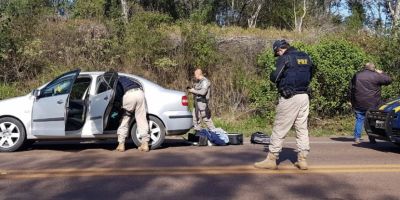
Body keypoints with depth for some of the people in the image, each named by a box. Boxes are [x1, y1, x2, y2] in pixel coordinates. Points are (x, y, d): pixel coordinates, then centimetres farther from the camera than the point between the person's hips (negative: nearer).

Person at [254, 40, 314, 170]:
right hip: (305, 97, 7)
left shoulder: (285, 58, -9)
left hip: (290, 98, -7)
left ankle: (271, 160, 4)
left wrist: (272, 75, 6)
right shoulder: (306, 57, 13)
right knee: (302, 129, 11)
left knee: (279, 129, -1)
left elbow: (274, 77, -15)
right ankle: (302, 160, 14)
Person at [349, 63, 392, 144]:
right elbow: (388, 80, 3)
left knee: (359, 120, 10)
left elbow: (351, 90, 12)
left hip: (358, 104, 3)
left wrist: (352, 102, 17)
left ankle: (357, 138, 5)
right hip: (372, 104, -3)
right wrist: (381, 73, 17)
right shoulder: (376, 76, -5)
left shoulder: (356, 75, 10)